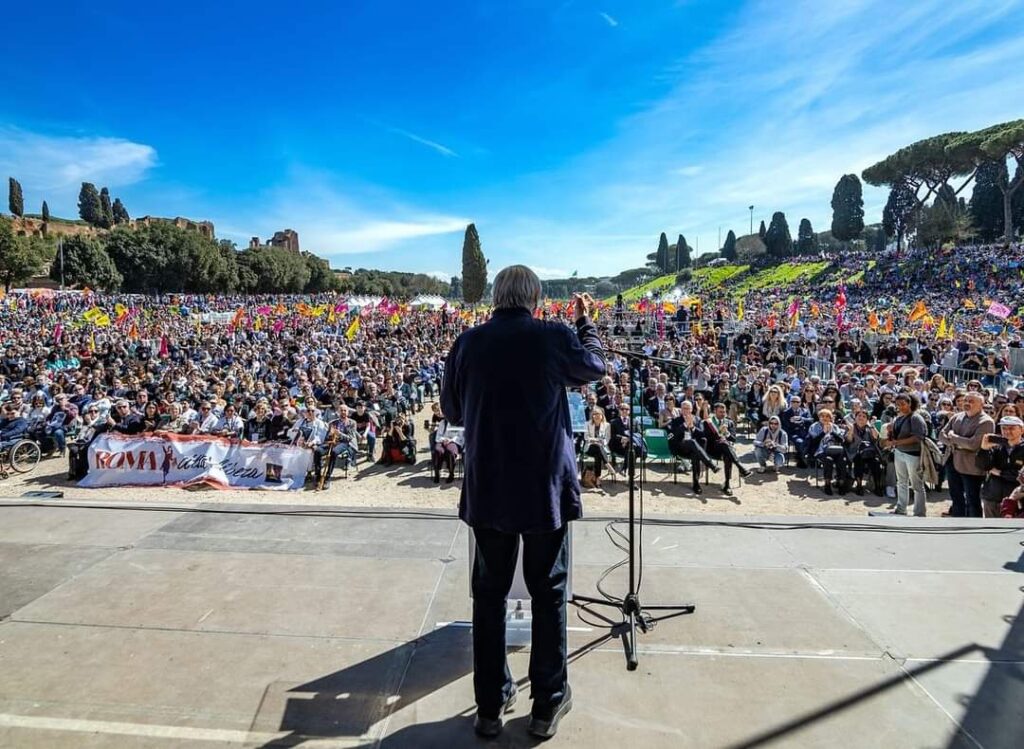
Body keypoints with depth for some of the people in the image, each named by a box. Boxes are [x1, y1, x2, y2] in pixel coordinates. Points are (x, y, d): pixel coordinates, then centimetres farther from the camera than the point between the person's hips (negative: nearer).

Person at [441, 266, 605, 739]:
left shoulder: (468, 343, -4)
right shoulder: (554, 337, -9)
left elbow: (452, 411, 7)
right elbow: (594, 367, 12)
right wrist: (586, 321, 26)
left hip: (487, 488, 2)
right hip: (545, 487, -1)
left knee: (489, 594, 15)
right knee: (548, 594, 14)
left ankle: (490, 705, 27)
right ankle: (548, 704, 27)